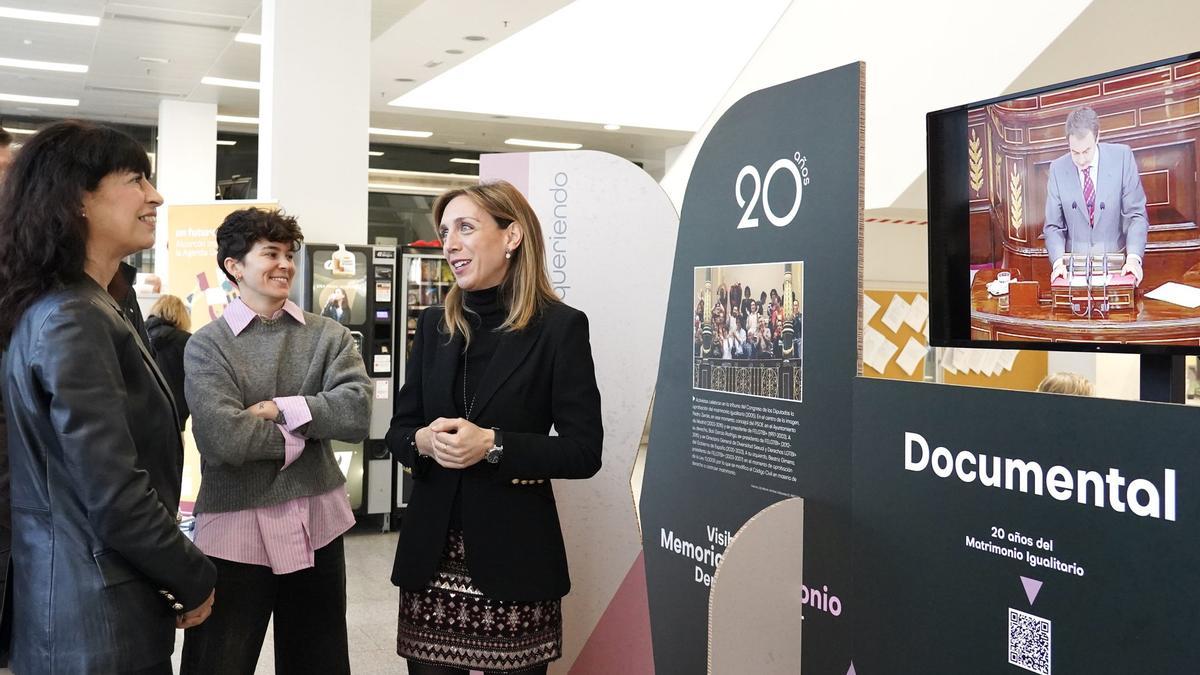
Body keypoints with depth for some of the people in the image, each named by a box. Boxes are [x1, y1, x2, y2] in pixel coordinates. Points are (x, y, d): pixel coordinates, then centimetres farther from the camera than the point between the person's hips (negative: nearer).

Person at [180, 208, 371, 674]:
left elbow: (357, 413, -12)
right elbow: (223, 438, -17)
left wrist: (280, 409, -15)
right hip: (234, 526, -3)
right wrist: (304, 432, -9)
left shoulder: (329, 335, 4)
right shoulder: (207, 345, -3)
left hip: (317, 523, 3)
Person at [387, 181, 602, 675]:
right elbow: (398, 430, 11)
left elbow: (584, 452, -9)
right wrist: (423, 441, -12)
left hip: (513, 554, -4)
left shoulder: (559, 326, -7)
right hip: (431, 551, 4)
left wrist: (492, 445, -21)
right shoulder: (435, 324, 8)